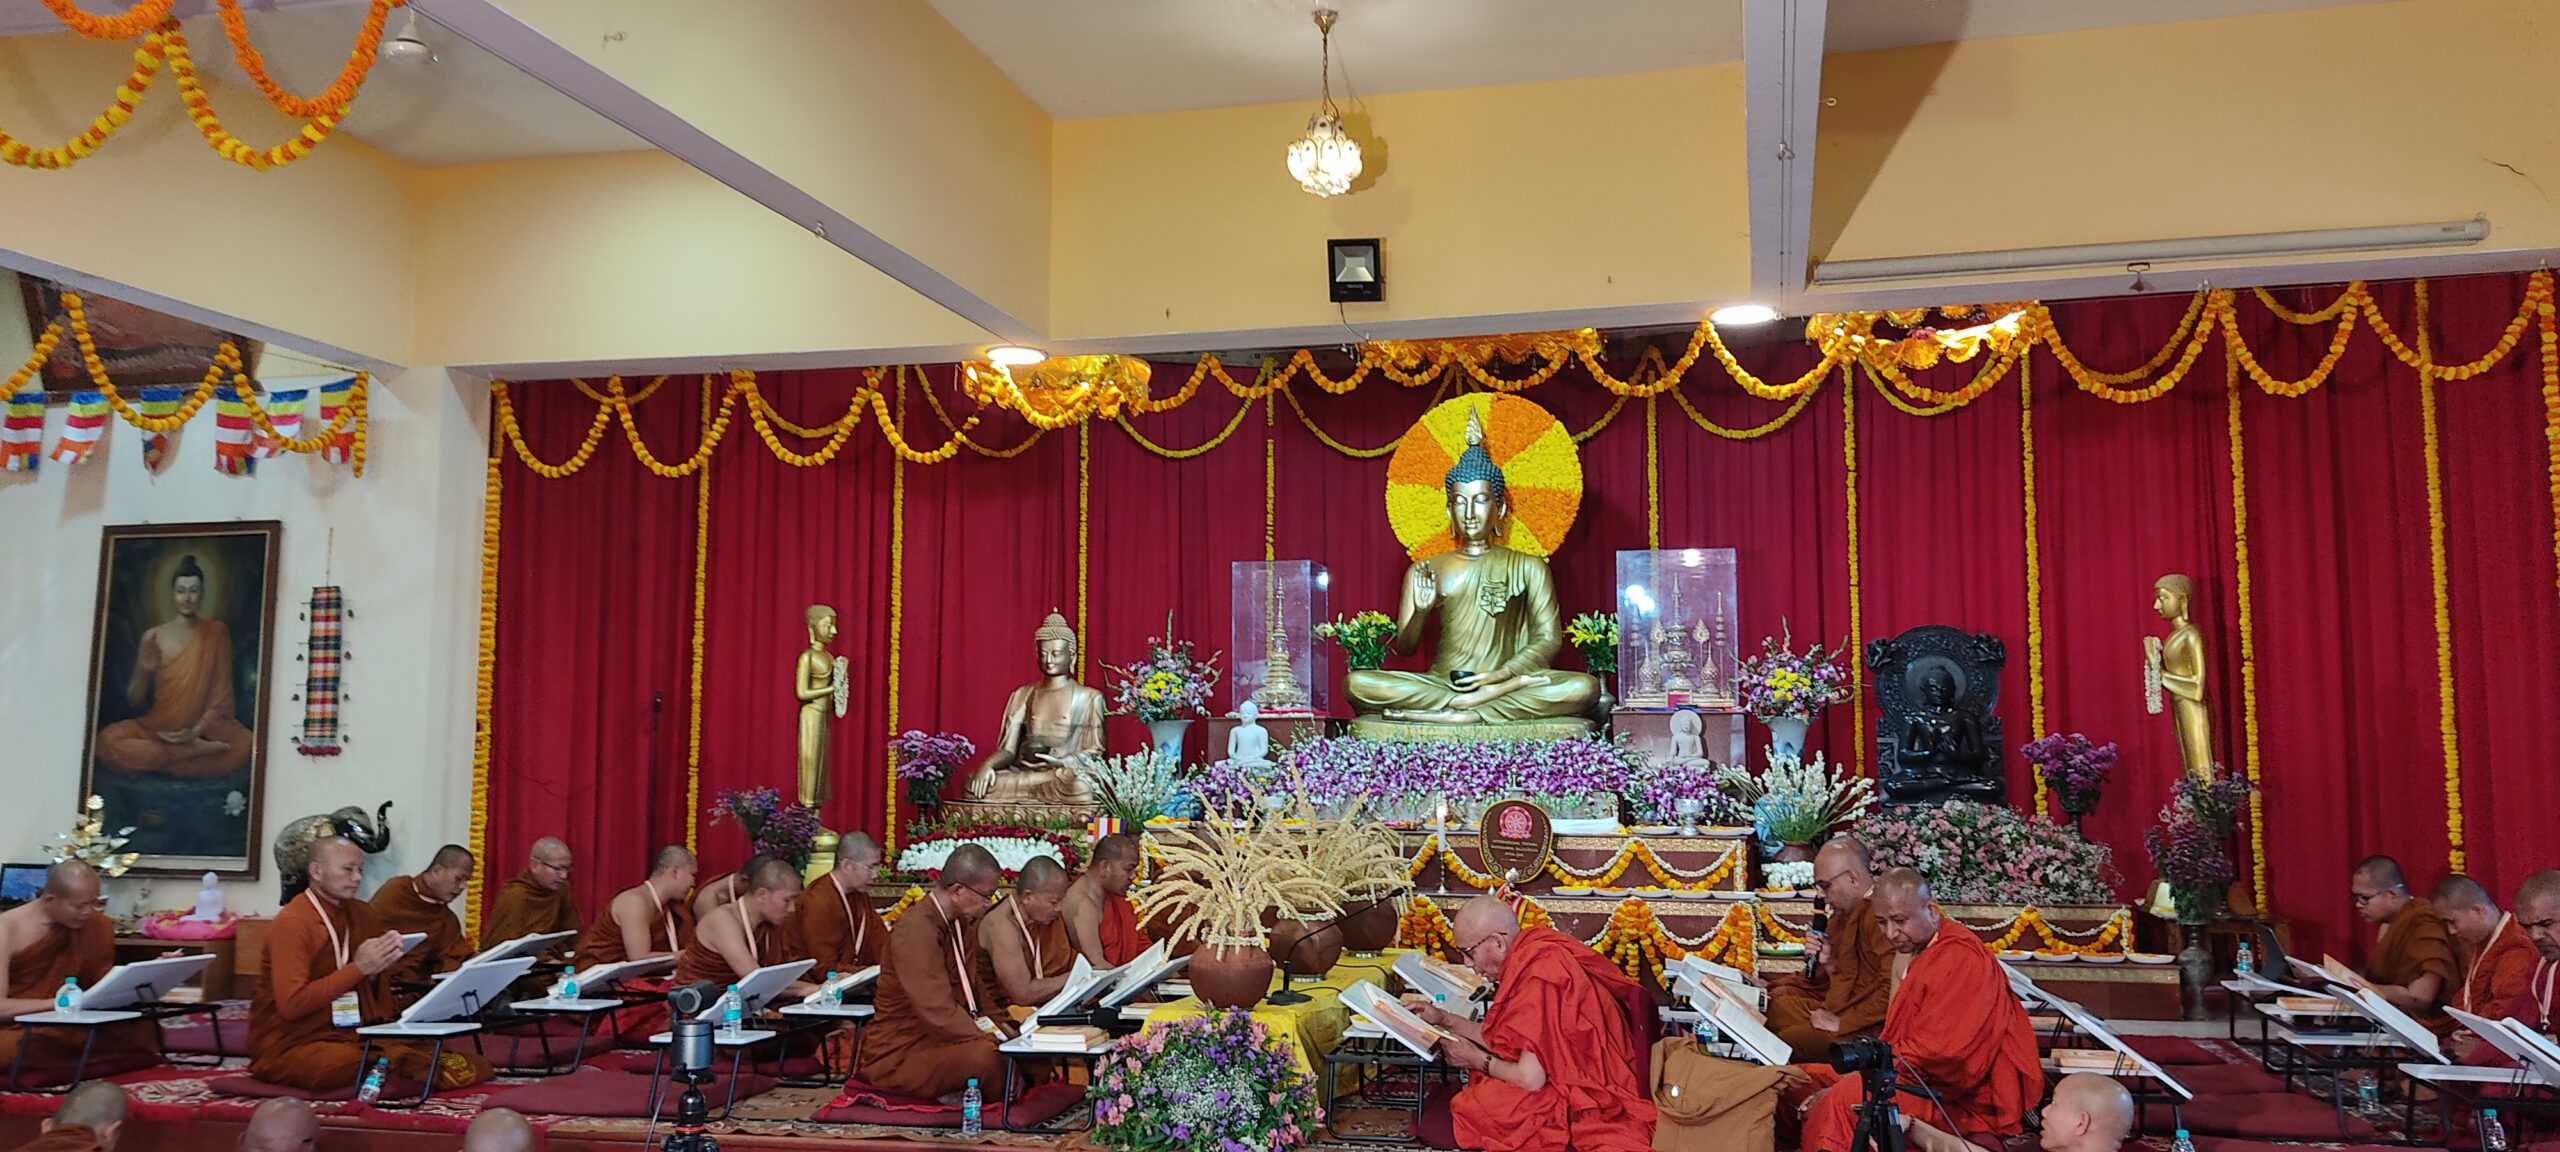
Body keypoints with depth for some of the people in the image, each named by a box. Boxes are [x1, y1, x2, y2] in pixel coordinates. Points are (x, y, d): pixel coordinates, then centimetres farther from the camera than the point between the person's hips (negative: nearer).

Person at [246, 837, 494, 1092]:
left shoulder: (362, 914, 10)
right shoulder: (292, 923, -10)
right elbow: (291, 1004, -20)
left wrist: (377, 970, -7)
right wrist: (358, 968, -18)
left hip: (351, 1037, 5)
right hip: (290, 1047, -5)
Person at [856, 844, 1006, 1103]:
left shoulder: (960, 923, 11)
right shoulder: (916, 931, -22)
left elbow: (976, 991, 19)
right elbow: (939, 1014, -28)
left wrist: (998, 1028, 2)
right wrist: (991, 1039, -23)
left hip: (946, 1039, 10)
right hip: (901, 1056, -10)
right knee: (986, 1056, -34)